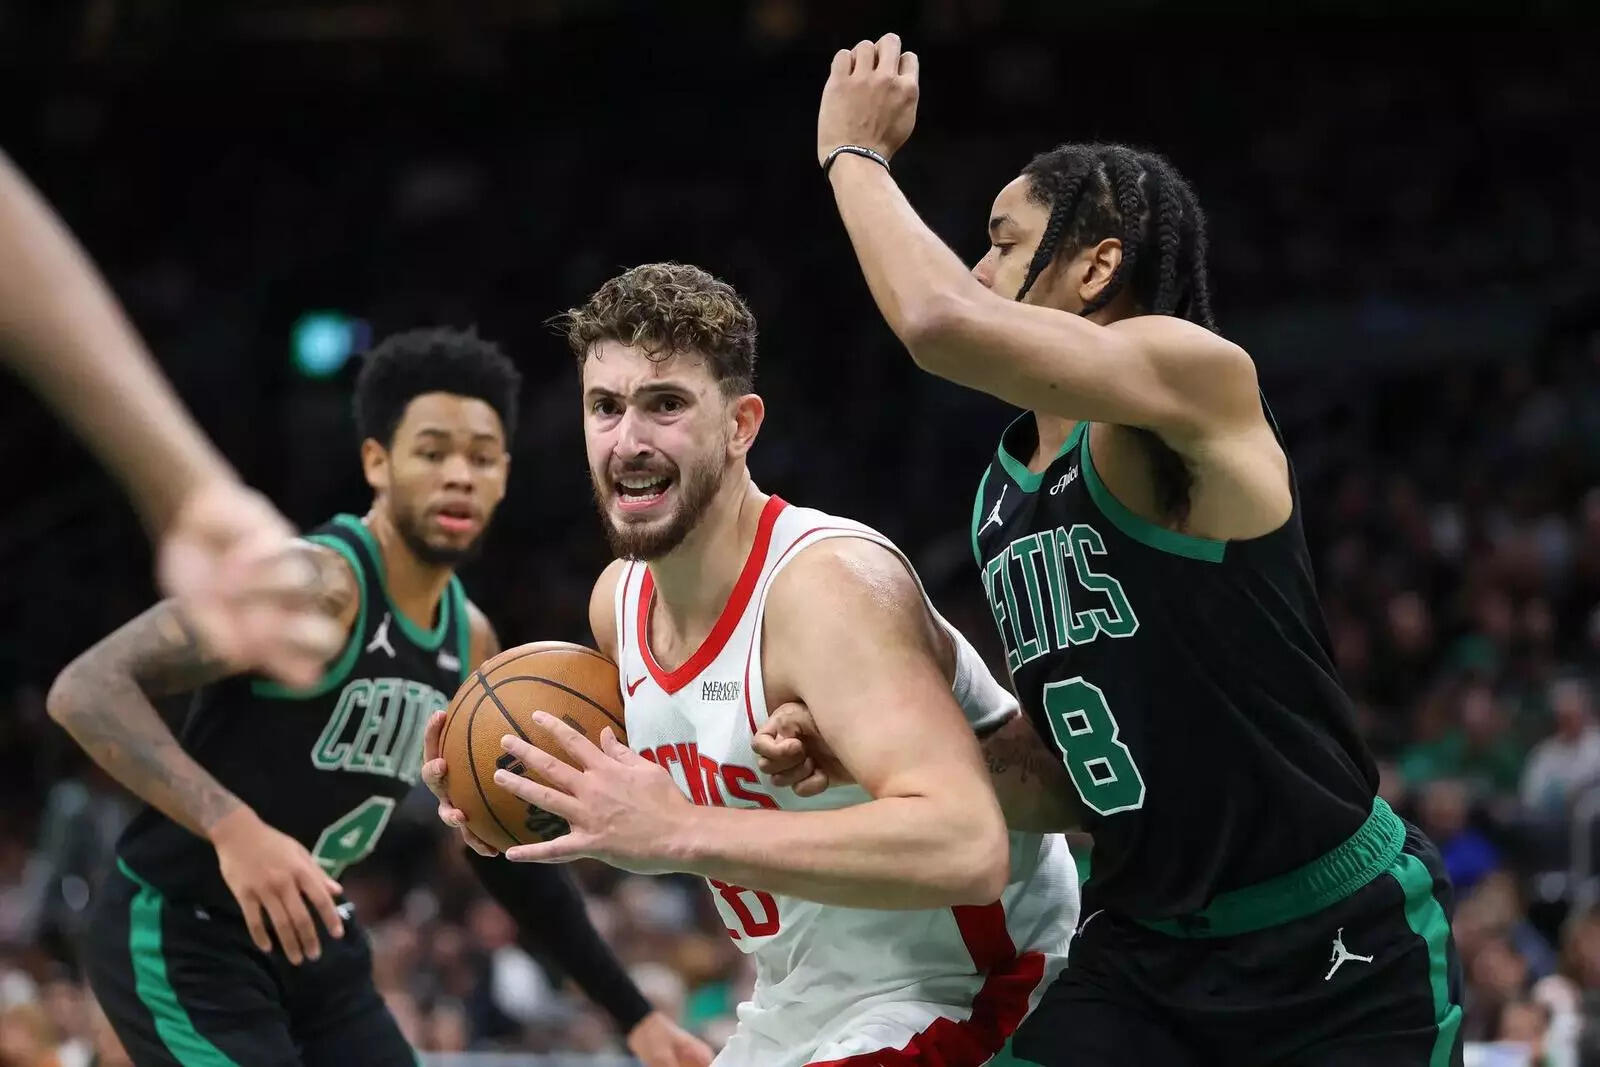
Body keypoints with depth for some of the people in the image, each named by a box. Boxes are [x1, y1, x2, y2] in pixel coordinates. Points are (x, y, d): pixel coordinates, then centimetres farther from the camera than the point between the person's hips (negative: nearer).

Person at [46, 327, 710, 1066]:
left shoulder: (469, 640, 6)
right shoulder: (312, 586, -21)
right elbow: (87, 691, -30)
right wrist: (232, 827, -42)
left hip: (311, 942, 9)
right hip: (179, 940, -9)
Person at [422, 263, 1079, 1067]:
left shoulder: (829, 585, -26)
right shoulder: (619, 600, -1)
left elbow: (963, 849, -39)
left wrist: (678, 833, -39)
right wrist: (546, 803, -4)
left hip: (966, 994, -8)